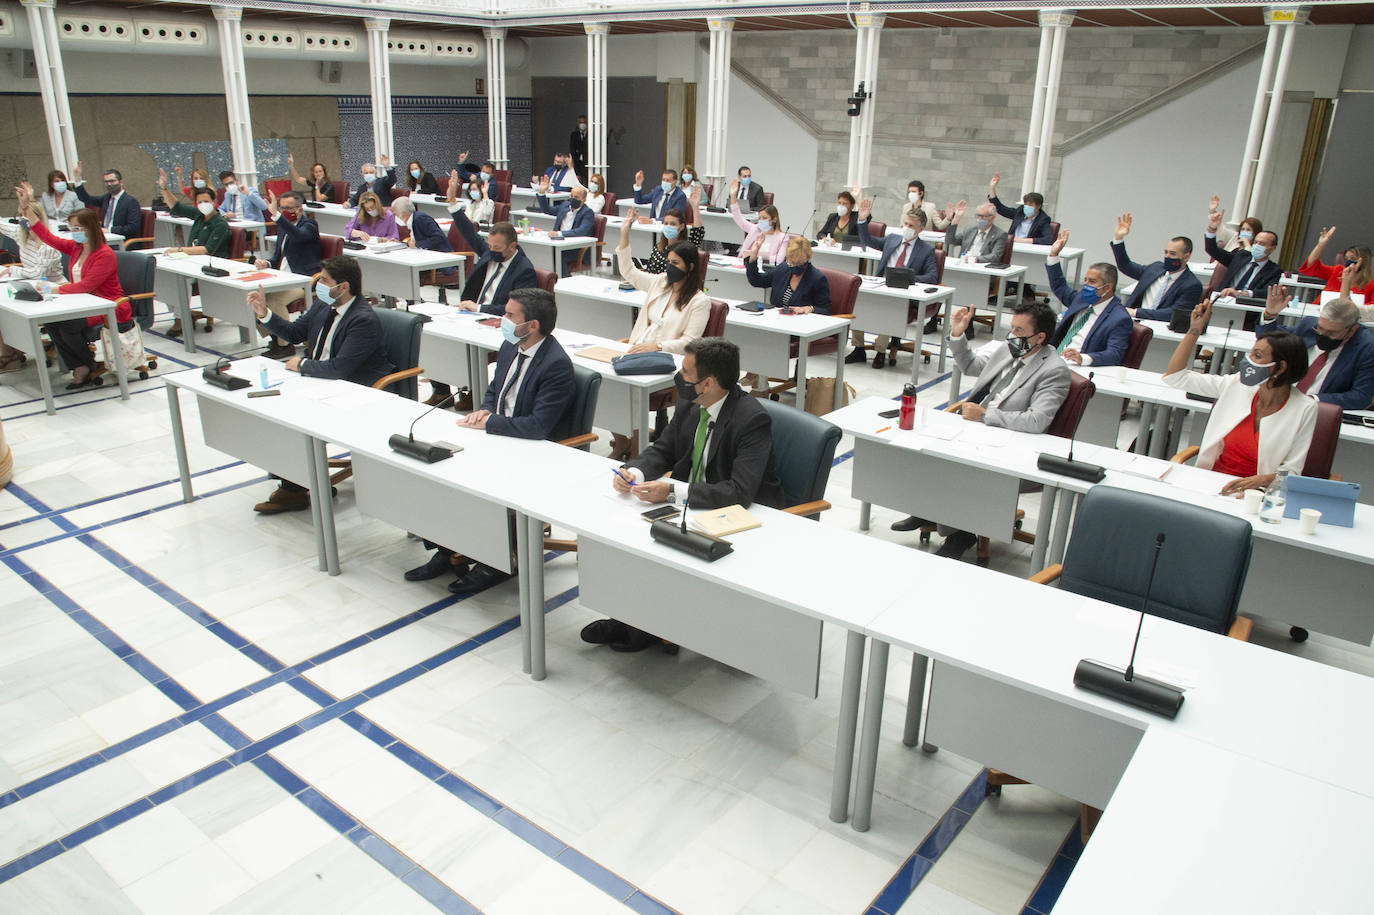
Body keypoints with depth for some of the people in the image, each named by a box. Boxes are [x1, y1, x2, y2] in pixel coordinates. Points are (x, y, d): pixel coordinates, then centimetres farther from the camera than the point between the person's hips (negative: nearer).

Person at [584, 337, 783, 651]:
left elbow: (741, 491, -32)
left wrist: (672, 490, -36)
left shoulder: (753, 419, -25)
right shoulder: (688, 404, -2)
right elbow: (662, 450, 10)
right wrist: (634, 472, -13)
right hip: (690, 503, 8)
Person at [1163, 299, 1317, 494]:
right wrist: (1195, 329, 4)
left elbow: (1291, 470, -5)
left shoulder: (1304, 408, -5)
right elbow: (1175, 377, 9)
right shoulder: (1237, 384, 3)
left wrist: (1259, 481, -26)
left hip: (1255, 493, -3)